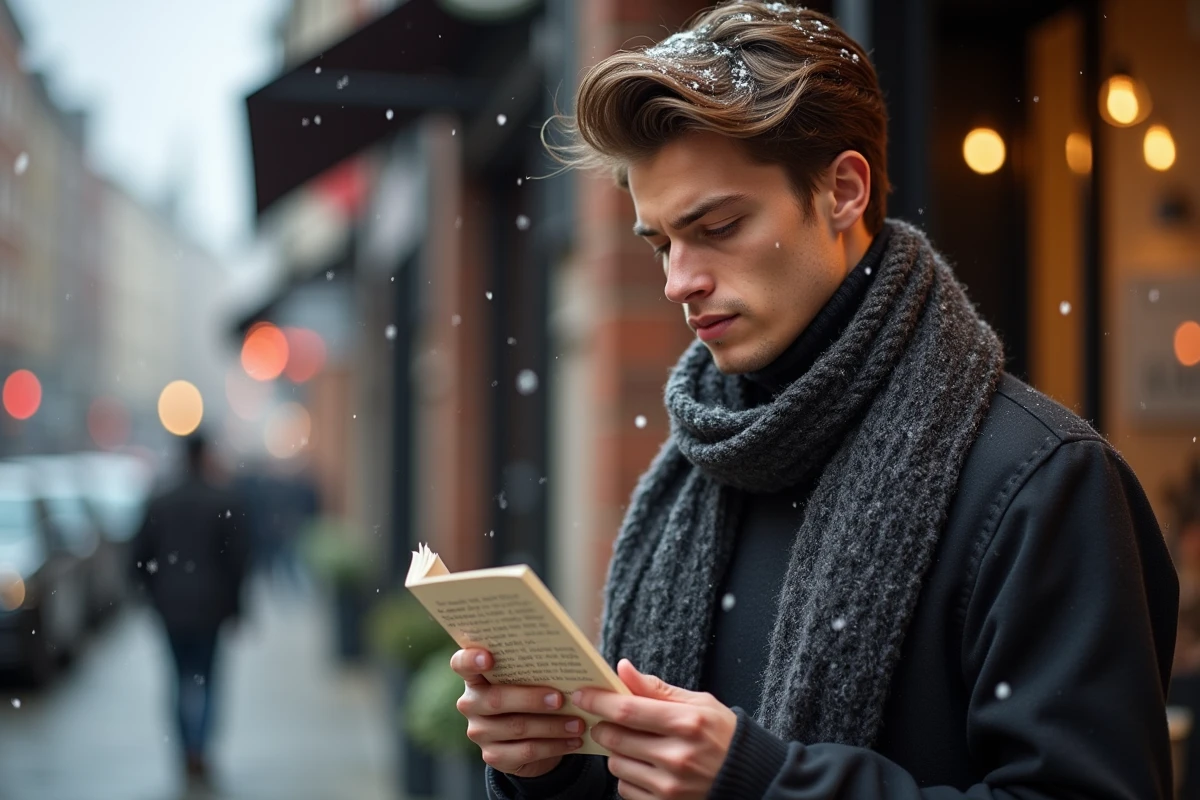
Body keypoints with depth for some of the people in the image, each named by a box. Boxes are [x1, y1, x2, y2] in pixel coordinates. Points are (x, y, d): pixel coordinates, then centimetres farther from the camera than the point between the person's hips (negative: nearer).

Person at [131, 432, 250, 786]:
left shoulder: (158, 504, 4)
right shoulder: (227, 502, -7)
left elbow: (140, 556, 4)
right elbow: (238, 556, -10)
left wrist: (158, 593, 15)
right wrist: (235, 604, -1)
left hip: (172, 605, 3)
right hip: (211, 604, -3)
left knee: (184, 678, 12)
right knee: (206, 677, 2)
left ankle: (190, 756, 11)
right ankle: (198, 752, -12)